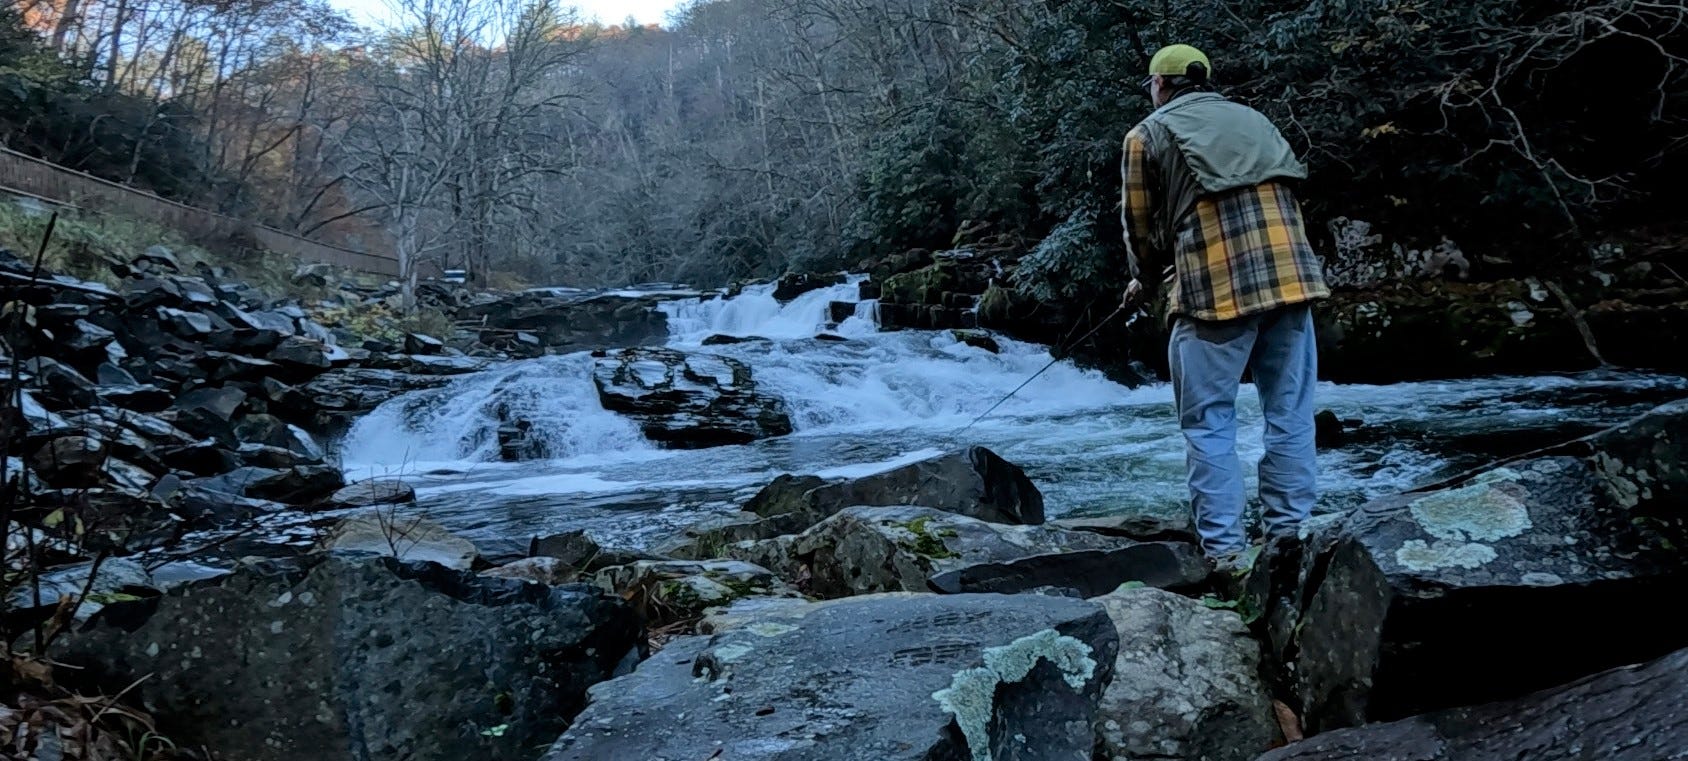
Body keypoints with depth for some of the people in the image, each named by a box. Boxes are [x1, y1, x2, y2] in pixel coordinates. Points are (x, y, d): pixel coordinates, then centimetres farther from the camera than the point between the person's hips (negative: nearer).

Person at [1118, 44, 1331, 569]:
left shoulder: (1149, 134, 10)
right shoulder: (1254, 119, 23)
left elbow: (1140, 222, 11)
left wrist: (1145, 281, 31)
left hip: (1214, 288, -4)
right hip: (1290, 275, 5)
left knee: (1208, 424, 2)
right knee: (1290, 416, 9)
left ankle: (1225, 551, 0)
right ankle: (1290, 537, 13)